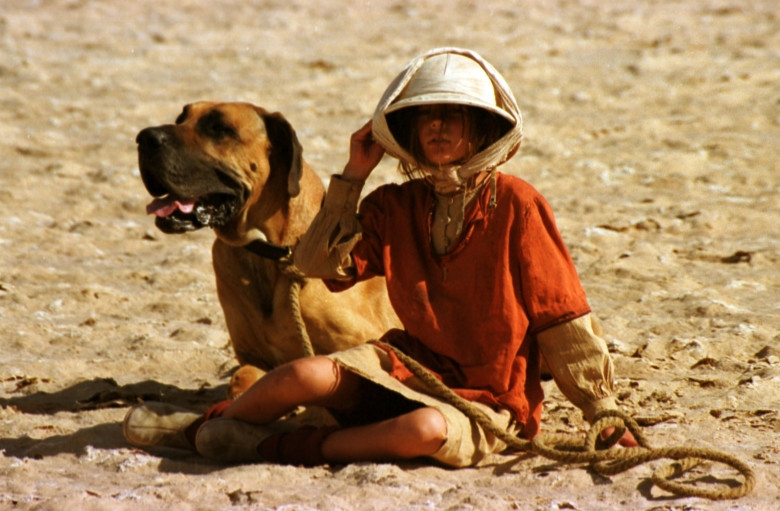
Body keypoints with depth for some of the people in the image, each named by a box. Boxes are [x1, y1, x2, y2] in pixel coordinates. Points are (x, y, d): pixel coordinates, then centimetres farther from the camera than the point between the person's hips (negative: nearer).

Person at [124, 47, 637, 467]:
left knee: (427, 430, -38)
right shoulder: (394, 207, 5)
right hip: (410, 364, 4)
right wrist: (354, 177, -6)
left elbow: (563, 319, -6)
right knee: (305, 375, -24)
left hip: (484, 402, -4)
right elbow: (318, 264, -5)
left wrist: (605, 413, -5)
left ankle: (282, 446, -21)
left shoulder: (515, 204, -9)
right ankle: (204, 426, 3)